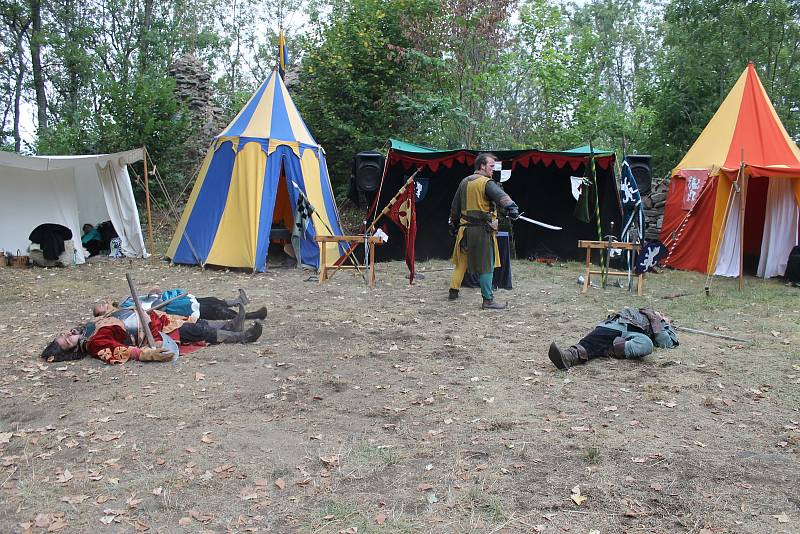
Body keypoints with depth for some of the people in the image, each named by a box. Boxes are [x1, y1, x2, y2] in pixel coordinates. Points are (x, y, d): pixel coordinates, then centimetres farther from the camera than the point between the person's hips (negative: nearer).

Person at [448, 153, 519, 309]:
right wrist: (510, 206, -47)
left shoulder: (464, 182, 12)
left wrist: (453, 224, 30)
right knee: (486, 266, -3)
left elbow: (455, 207, 20)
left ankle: (453, 292, 28)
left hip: (464, 229, 8)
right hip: (482, 230, -7)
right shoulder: (486, 183, -11)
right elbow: (500, 195, -32)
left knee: (461, 261, 19)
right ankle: (488, 300, -2)